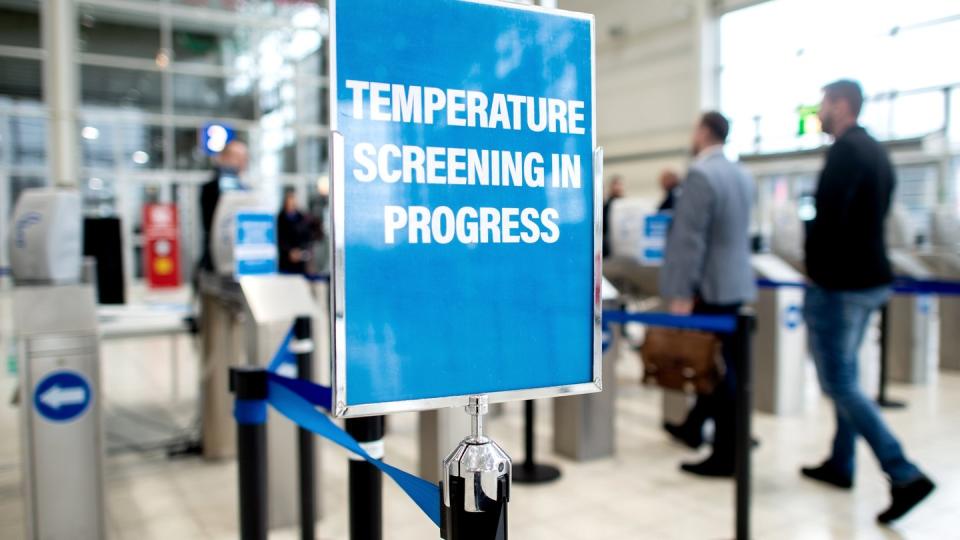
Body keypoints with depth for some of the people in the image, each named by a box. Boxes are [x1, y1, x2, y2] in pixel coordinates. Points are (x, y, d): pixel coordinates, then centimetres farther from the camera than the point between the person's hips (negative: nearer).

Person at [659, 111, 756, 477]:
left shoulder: (700, 174, -16)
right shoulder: (742, 176, 11)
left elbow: (689, 239, -21)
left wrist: (681, 293, -20)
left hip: (710, 288, -9)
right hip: (736, 284, 9)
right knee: (722, 366, 16)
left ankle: (725, 457, 5)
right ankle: (696, 427, 31)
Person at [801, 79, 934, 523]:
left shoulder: (846, 149, -15)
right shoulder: (876, 153, 15)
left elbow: (828, 217, -23)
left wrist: (816, 272, -10)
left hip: (840, 283, -10)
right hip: (870, 278, 10)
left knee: (838, 383, -5)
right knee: (845, 377, 16)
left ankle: (904, 475, -7)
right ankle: (840, 465, 26)